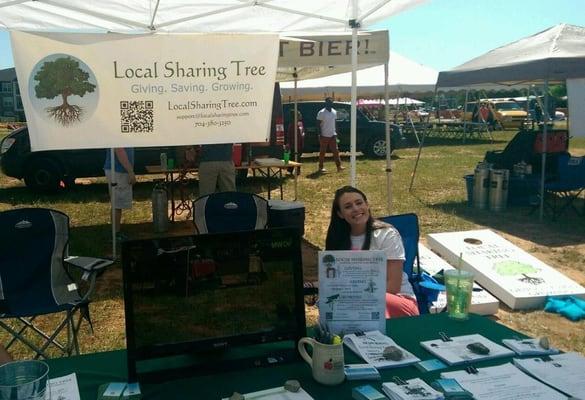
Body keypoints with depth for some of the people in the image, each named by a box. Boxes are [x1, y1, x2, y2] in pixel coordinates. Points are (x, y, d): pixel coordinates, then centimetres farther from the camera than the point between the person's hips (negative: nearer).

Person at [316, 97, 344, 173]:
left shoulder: (334, 112, 9)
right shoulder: (321, 113, -10)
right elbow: (319, 124, -9)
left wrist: (335, 132, 12)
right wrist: (320, 135, -13)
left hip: (333, 135, 5)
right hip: (324, 136, -5)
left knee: (335, 151, 1)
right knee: (322, 152, 2)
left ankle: (339, 166, 1)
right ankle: (320, 167, 10)